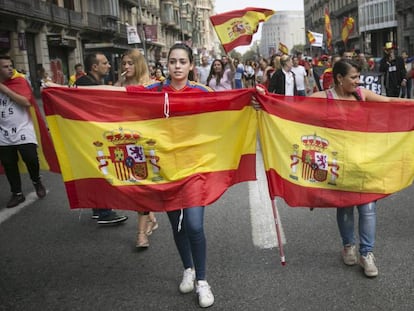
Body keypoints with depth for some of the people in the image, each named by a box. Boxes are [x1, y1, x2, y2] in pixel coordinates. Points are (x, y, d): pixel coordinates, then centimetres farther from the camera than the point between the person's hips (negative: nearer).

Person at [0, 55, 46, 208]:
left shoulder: (19, 80, -5)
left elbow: (26, 102, -19)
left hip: (23, 130, -3)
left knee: (31, 158, -9)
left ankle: (37, 182, 21)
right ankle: (17, 194, 21)